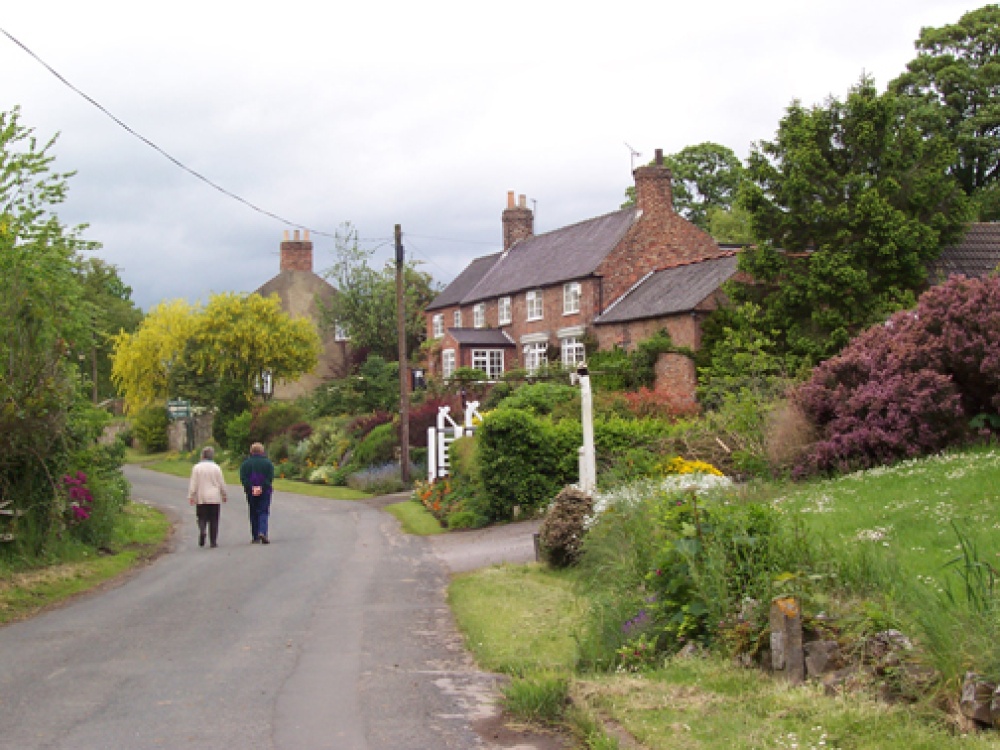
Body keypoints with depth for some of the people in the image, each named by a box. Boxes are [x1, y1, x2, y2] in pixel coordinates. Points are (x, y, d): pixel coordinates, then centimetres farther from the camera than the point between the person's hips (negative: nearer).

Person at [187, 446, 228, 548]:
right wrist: (224, 495, 15)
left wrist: (191, 496, 1)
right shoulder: (216, 467, -2)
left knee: (202, 518, 8)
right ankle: (213, 541, 4)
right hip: (215, 498, 0)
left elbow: (193, 483, -4)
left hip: (201, 498, 0)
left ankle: (202, 531, -21)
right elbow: (222, 483, 3)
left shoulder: (197, 467, -4)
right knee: (214, 520, 5)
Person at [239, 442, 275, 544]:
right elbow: (271, 478, -6)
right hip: (265, 492, -1)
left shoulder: (245, 463, 4)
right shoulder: (268, 463, 0)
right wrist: (262, 487, -9)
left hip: (251, 492, 1)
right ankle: (262, 532, -21)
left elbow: (242, 478, -4)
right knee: (263, 512, 1)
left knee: (253, 514, 10)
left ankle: (255, 537, 10)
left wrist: (250, 488, -8)